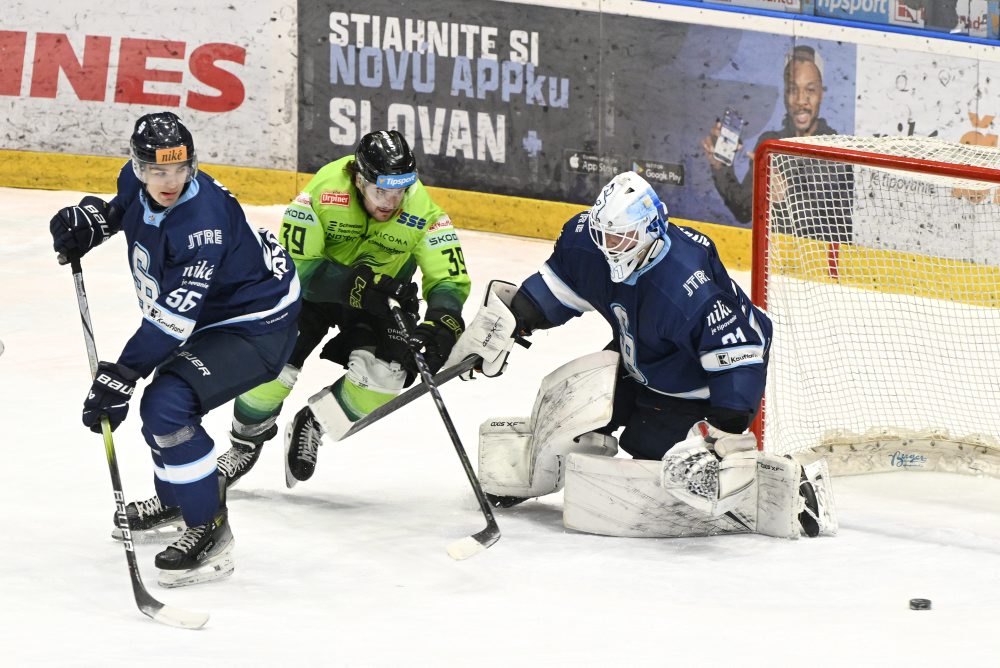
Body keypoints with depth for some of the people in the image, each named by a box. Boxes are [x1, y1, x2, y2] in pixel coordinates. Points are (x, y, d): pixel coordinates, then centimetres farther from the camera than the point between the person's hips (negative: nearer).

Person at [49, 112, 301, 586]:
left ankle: (210, 532, -17)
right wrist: (89, 219, 0)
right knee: (162, 405, 25)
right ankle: (174, 499, 50)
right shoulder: (139, 181, -9)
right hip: (212, 314, 10)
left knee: (166, 406, -25)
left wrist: (120, 377, -37)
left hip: (258, 326, -10)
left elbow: (171, 319, -36)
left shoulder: (202, 221, -34)